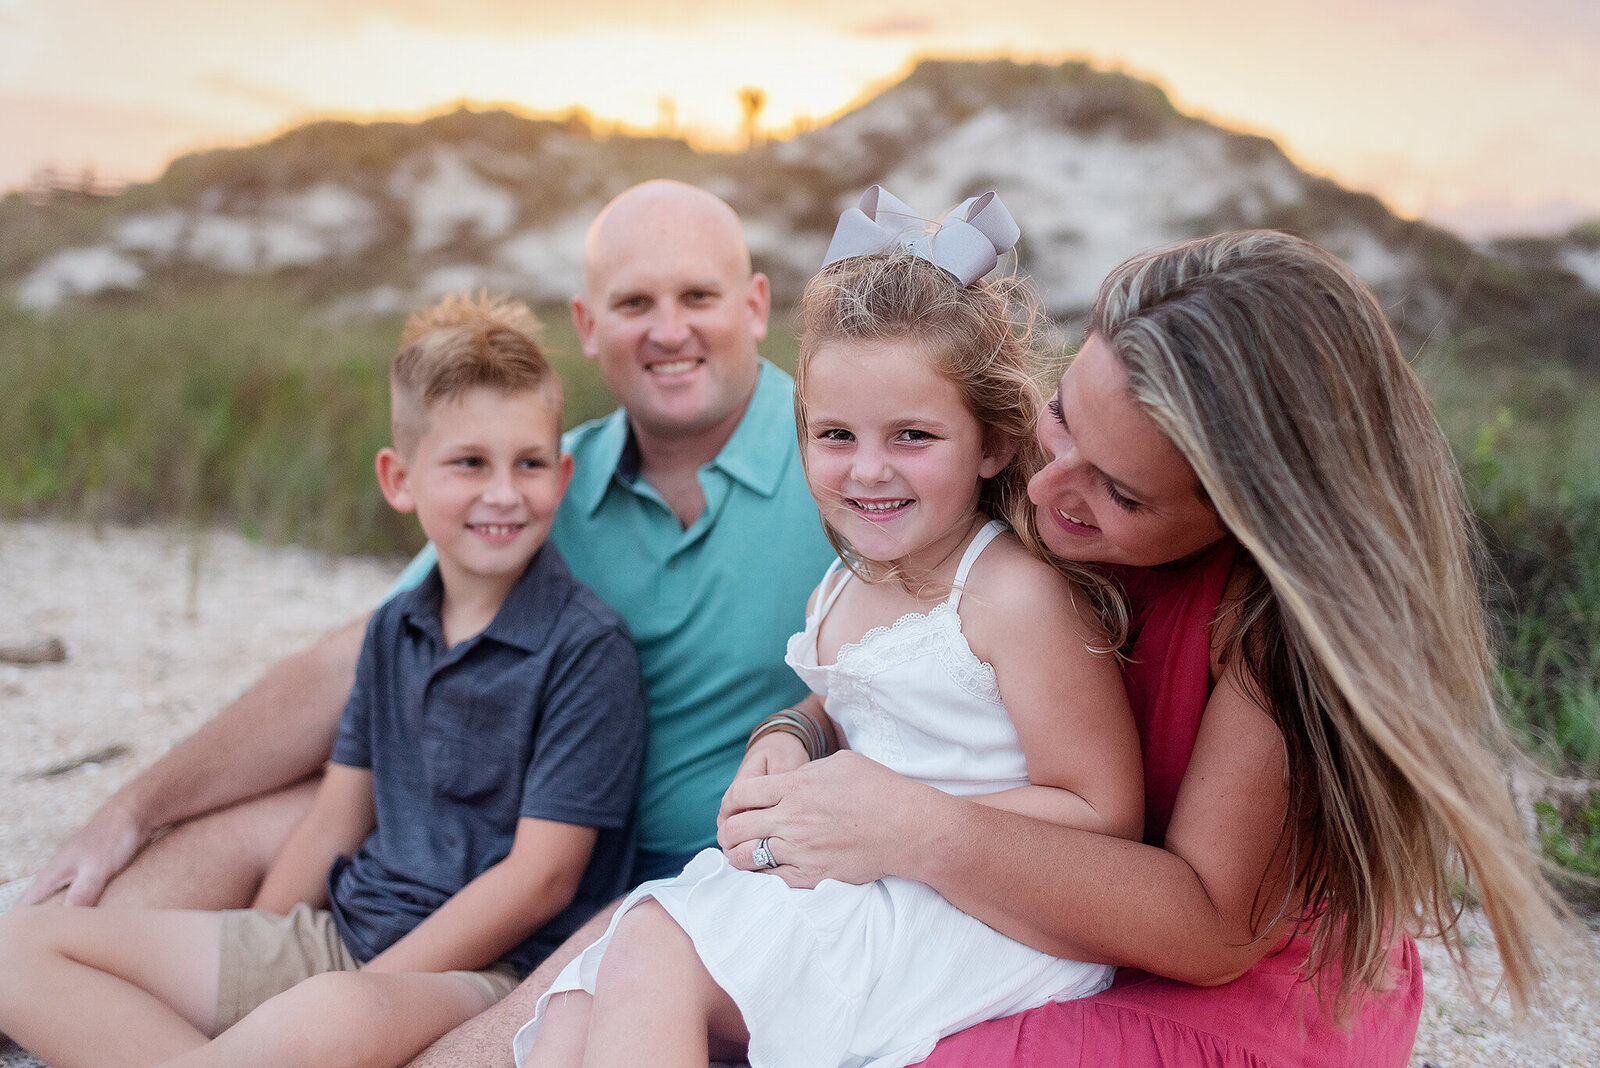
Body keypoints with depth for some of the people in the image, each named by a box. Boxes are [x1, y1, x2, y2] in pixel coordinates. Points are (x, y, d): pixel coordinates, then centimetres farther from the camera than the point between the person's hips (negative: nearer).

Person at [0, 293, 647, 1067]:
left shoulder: (589, 648, -10)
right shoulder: (394, 631, 12)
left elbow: (539, 879, -13)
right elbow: (333, 826, 15)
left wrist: (366, 985, -15)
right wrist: (242, 976, 6)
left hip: (485, 969, -7)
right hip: (336, 937, 8)